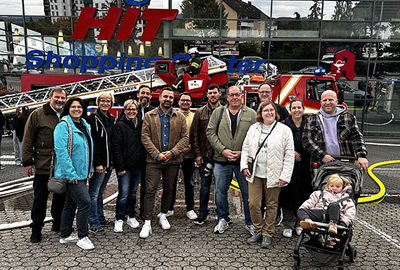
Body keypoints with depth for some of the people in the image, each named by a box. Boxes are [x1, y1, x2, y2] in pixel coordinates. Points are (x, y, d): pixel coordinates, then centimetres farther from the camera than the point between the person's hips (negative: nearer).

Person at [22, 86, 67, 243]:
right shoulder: (37, 115, -3)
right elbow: (28, 140, -3)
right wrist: (27, 162, -6)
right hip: (43, 165, -3)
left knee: (61, 196, 15)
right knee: (40, 198, 6)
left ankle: (58, 223, 32)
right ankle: (36, 229, 20)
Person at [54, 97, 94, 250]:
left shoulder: (84, 125, 12)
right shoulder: (63, 126, -13)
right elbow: (61, 151, -19)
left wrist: (90, 168, 14)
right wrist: (71, 174, -21)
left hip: (82, 173, 8)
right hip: (71, 174, -8)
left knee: (71, 203, 17)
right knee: (85, 202, -11)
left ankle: (65, 235, 30)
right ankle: (82, 237, 3)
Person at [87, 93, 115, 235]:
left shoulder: (111, 119, 14)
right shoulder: (93, 118, -9)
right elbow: (92, 142, -15)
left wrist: (112, 161, 13)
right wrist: (97, 163, -19)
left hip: (108, 162, 7)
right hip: (98, 162, -7)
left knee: (100, 191, 17)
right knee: (94, 193, -1)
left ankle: (100, 218, 28)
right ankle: (94, 224, 5)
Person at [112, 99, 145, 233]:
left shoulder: (141, 124, 9)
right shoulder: (120, 125, -5)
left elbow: (145, 143, 14)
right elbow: (116, 147, -10)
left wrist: (144, 161, 7)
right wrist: (120, 167, -14)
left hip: (138, 165, 5)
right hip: (125, 165, -5)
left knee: (133, 192, 14)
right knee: (124, 193, -6)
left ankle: (131, 217, 27)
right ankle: (119, 219, 10)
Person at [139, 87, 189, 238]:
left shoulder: (180, 117, 6)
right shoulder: (149, 116, 3)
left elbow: (185, 137, 1)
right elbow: (145, 137, -4)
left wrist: (173, 152, -13)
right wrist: (156, 154, -14)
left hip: (173, 160, 2)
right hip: (154, 159, -2)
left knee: (168, 189, 14)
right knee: (150, 190, -5)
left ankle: (163, 216, 34)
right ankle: (147, 223, 3)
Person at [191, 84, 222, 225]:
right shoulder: (200, 113, 6)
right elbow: (194, 134, 4)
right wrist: (197, 154, -2)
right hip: (205, 155, 1)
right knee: (205, 185, 9)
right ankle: (203, 212, 23)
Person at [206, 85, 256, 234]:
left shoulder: (251, 114, 2)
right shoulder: (218, 112, 6)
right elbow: (211, 132, 0)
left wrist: (243, 152, -12)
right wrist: (223, 150, -10)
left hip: (244, 161, -1)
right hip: (222, 160, 1)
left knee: (248, 192, 7)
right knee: (220, 191, 12)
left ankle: (250, 222, 24)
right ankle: (223, 220, 29)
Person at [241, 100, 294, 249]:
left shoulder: (284, 130, -3)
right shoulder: (253, 128, 8)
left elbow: (289, 155, -4)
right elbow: (245, 148, 13)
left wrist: (285, 175, -9)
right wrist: (244, 166, 2)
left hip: (273, 174, -2)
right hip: (255, 173, 3)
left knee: (271, 205, 9)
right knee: (253, 203, 2)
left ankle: (267, 234, 25)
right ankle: (258, 231, 23)